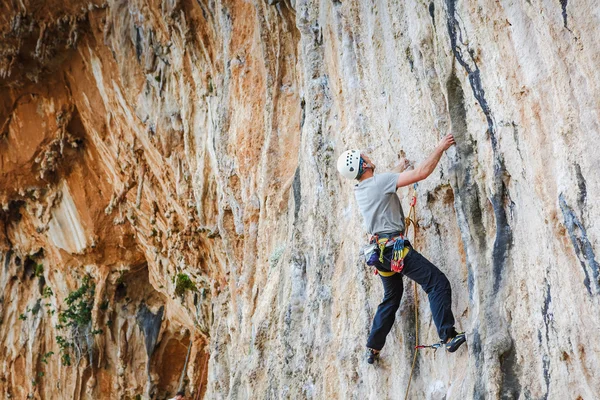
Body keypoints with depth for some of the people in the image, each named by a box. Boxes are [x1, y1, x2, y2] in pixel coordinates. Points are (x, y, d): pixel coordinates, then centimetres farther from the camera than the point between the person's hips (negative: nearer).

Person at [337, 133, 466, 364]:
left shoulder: (359, 190, 12)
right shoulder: (380, 181, -13)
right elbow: (421, 173, -18)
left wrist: (400, 168, 45)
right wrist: (440, 148, -9)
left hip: (379, 250, 9)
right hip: (395, 247, -9)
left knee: (391, 298, 22)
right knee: (438, 283, -8)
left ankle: (373, 349, 25)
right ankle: (448, 337, -16)